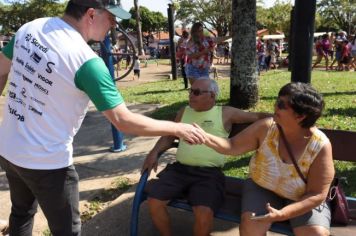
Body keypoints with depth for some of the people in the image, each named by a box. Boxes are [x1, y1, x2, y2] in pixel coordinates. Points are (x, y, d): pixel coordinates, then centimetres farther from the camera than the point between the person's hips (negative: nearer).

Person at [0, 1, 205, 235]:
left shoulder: (29, 28, -3)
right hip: (46, 162, -7)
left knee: (22, 213, 31)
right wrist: (178, 129, -16)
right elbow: (123, 121, -26)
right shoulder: (87, 61, -25)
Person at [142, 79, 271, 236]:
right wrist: (154, 152, 5)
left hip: (209, 173, -4)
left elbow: (257, 117, 10)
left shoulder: (226, 113, 6)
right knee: (154, 201, -15)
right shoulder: (184, 112, 17)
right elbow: (169, 136, 21)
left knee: (204, 213, -28)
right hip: (179, 169, 4)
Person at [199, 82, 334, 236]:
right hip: (263, 188, 1)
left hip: (304, 199, 0)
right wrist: (206, 138, -28)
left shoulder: (320, 146, -23)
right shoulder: (266, 128, -18)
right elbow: (233, 146, -9)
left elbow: (317, 195, -19)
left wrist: (282, 214, -31)